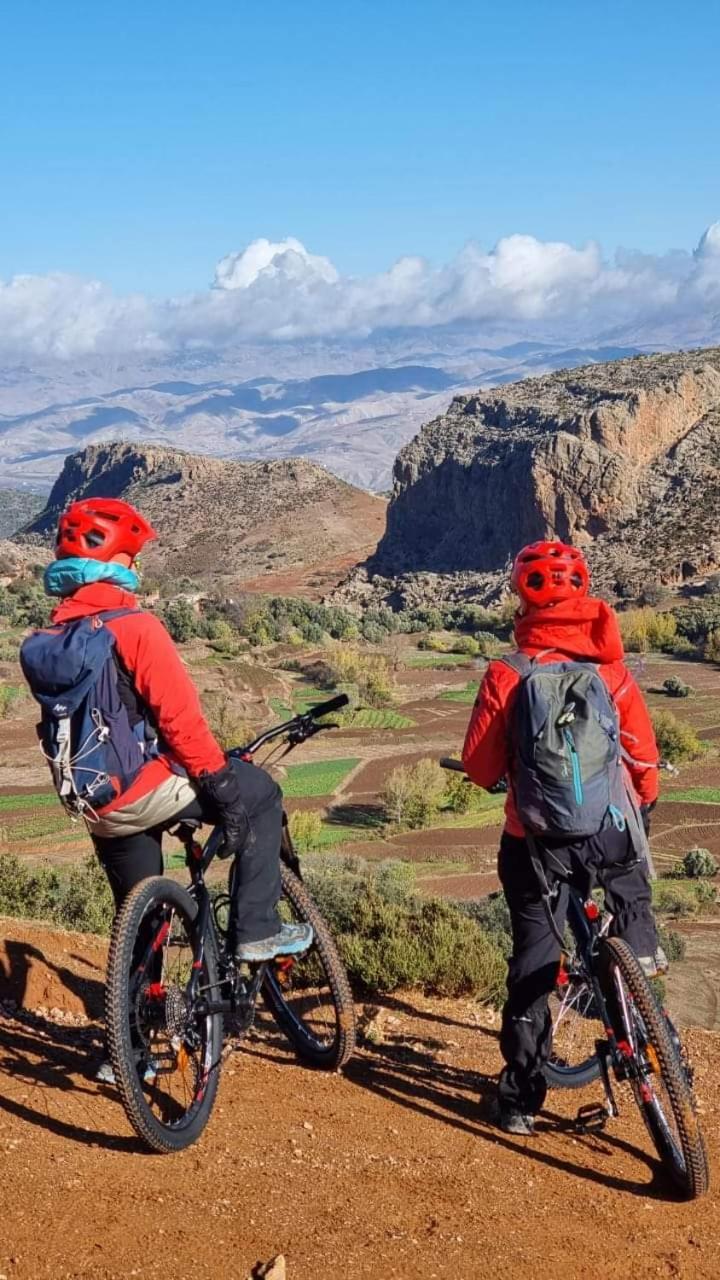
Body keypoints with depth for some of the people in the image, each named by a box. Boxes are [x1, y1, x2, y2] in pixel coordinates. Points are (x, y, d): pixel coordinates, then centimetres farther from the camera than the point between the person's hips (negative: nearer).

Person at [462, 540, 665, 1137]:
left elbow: (479, 764, -6)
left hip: (537, 838, -1)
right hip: (611, 828, 1)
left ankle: (522, 1097, 15)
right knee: (630, 890, 35)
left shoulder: (505, 677, -12)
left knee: (533, 957, 11)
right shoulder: (610, 670, -7)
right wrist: (644, 804, 20)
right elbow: (643, 753, 0)